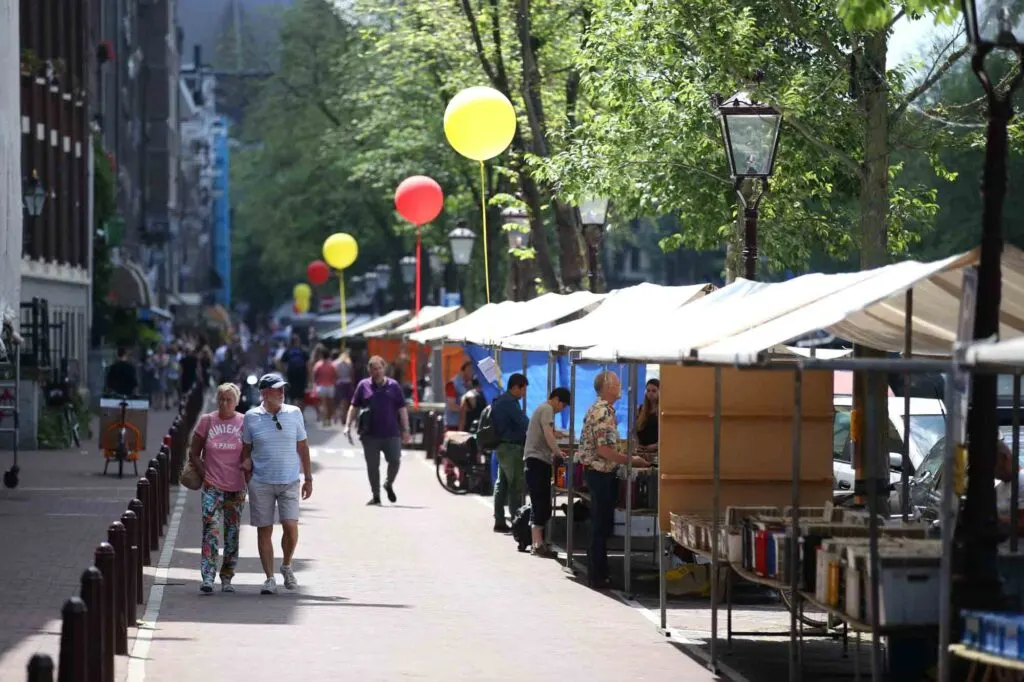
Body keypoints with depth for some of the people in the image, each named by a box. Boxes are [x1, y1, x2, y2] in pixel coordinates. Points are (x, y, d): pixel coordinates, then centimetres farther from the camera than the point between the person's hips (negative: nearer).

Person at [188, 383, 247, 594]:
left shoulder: (244, 423, 1)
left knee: (232, 533, 8)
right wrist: (204, 475, -1)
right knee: (210, 529, -14)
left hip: (236, 487, 1)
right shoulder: (207, 421, 1)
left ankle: (227, 578, 19)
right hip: (212, 486, -1)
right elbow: (194, 453, 7)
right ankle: (208, 578, -21)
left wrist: (248, 471, -2)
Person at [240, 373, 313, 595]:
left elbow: (302, 447, 10)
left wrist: (308, 478, 10)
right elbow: (246, 449, 10)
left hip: (289, 482, 0)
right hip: (261, 482, 0)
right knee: (264, 531, 1)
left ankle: (286, 566, 16)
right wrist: (246, 465, 3)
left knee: (290, 527, -11)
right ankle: (270, 578, 10)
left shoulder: (294, 414, 4)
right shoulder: (251, 417, 0)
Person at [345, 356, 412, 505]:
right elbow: (354, 407, 9)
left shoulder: (393, 386, 5)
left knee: (395, 461, -8)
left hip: (391, 433, 0)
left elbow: (402, 409, 7)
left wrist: (405, 430, 3)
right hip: (370, 435, 0)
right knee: (372, 465, 3)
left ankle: (389, 484, 20)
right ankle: (376, 496, 14)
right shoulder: (363, 386, 5)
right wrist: (348, 426, -1)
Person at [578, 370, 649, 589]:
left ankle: (597, 574, 20)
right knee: (601, 525, -5)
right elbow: (604, 450, -24)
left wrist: (627, 452, 19)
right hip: (601, 473, -10)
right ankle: (598, 577, -1)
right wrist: (631, 461, -16)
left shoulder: (598, 409, 14)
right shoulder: (604, 412, -19)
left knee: (601, 525, 14)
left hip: (597, 472, 10)